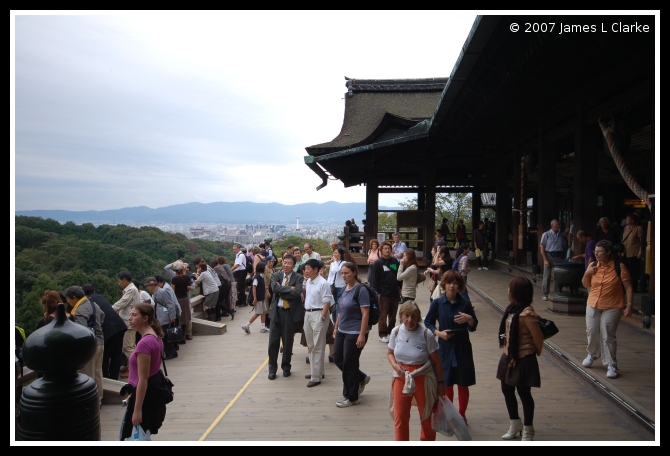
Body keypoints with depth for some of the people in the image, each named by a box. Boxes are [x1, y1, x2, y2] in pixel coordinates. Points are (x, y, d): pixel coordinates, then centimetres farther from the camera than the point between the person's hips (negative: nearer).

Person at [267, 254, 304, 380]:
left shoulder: (298, 277, -1)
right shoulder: (276, 275, 5)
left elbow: (297, 292, -18)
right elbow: (275, 288, -15)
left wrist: (281, 291, -14)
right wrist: (290, 288, -17)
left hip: (291, 312, -1)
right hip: (276, 311, 2)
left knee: (288, 341, 8)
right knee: (273, 341, 4)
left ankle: (286, 367, 26)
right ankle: (272, 368, 18)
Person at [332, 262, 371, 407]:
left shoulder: (360, 290, -15)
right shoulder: (345, 289, 8)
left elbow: (365, 314, -18)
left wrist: (362, 335, -21)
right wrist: (336, 327, 17)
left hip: (355, 333, -8)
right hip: (342, 331, 8)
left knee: (349, 364, 2)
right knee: (338, 358, 12)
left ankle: (351, 397, 19)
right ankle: (361, 378, 34)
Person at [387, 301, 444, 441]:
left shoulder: (426, 334, -15)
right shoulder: (396, 332, -5)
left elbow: (436, 361, -7)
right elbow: (390, 353, 8)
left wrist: (440, 382, -2)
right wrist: (395, 366, -11)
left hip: (423, 379, -2)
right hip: (401, 378, 2)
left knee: (427, 415, 16)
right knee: (399, 416, 4)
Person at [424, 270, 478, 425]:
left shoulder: (465, 304, -3)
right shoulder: (437, 303, -5)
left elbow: (473, 327, 1)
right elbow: (428, 322, 1)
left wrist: (469, 318, -19)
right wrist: (439, 333, -16)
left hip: (463, 348, 0)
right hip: (445, 348, 0)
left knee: (463, 383, 8)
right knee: (446, 383, 9)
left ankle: (461, 415, 26)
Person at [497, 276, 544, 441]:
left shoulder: (526, 313, -23)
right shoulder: (512, 308, 3)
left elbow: (538, 338, -15)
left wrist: (536, 353, 2)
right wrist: (507, 352, 10)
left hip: (523, 359, -8)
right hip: (508, 357, 9)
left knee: (523, 393, 7)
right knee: (507, 390, 18)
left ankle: (528, 430, 28)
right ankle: (515, 424, 38)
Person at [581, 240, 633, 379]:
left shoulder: (619, 267, -11)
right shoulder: (592, 266, 2)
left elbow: (628, 287, -8)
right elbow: (586, 285, 12)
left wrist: (629, 305, -14)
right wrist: (587, 273, -7)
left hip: (612, 308, -4)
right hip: (593, 305, 5)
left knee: (608, 336, -6)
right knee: (592, 333, 11)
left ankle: (611, 365, 5)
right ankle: (591, 354, 36)